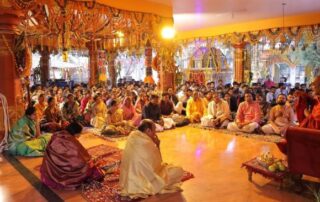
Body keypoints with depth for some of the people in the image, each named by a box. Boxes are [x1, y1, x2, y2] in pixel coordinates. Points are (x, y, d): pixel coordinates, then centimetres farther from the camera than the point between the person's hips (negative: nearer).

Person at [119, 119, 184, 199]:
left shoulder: (132, 137, -2)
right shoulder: (146, 143, -25)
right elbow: (156, 164, -11)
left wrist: (154, 146, 4)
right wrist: (157, 146, -6)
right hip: (143, 182, -8)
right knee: (179, 171, -4)